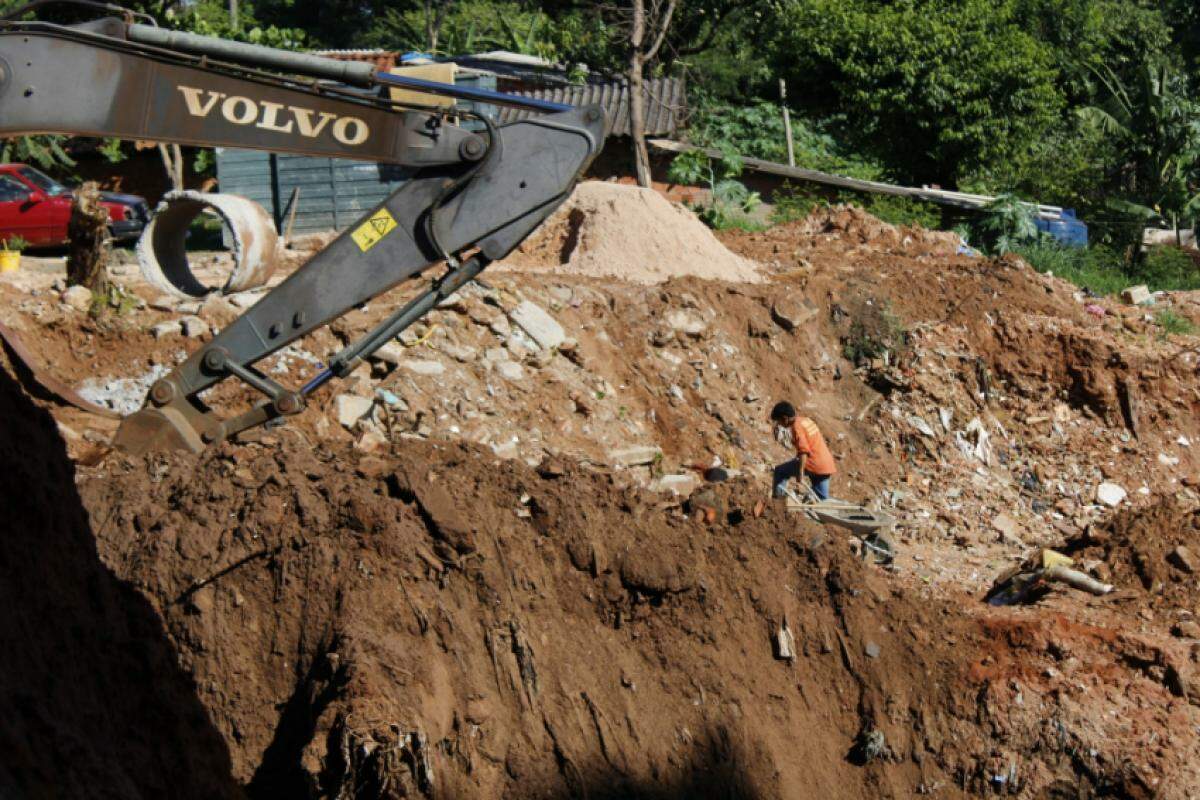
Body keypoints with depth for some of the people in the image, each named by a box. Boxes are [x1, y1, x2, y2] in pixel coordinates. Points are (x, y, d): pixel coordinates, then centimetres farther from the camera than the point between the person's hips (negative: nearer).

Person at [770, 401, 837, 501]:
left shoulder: (797, 426, -11)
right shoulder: (806, 420, 16)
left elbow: (804, 451, -21)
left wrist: (800, 473, -23)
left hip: (814, 465, -9)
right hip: (827, 465, 9)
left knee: (779, 472, 3)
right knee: (822, 500, 14)